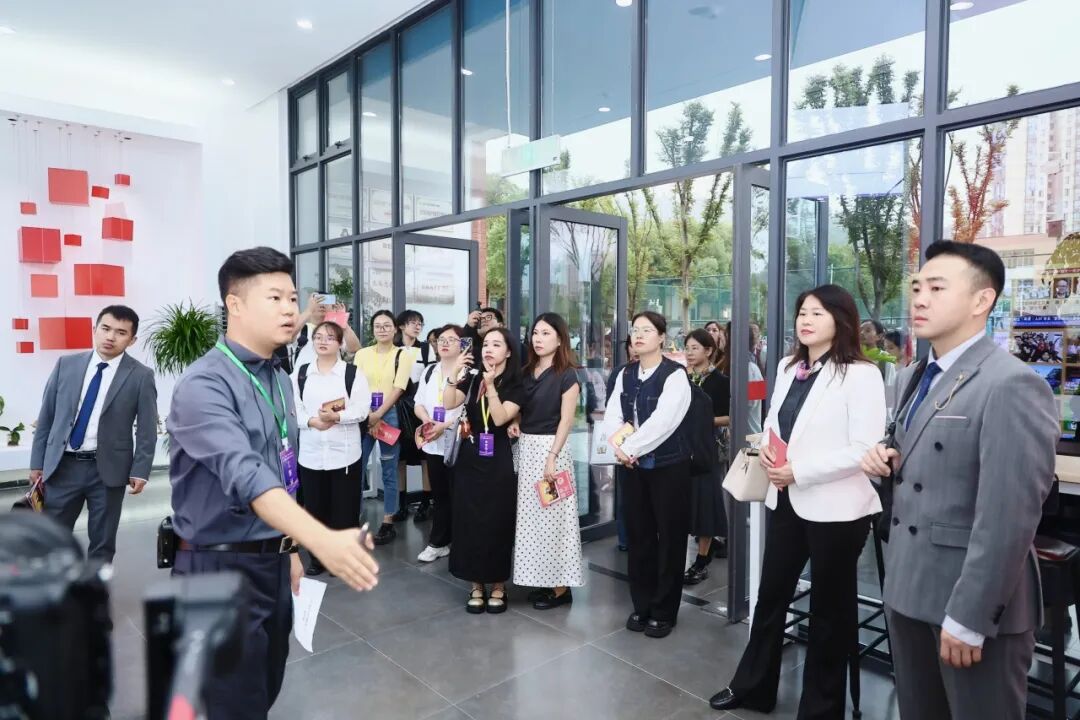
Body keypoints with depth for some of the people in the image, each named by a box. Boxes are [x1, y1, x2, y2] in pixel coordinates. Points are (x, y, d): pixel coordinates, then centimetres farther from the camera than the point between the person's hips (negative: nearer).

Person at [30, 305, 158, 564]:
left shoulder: (141, 376, -5)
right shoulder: (66, 364, 4)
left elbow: (147, 429, -4)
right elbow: (46, 416, 8)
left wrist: (140, 470, -10)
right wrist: (37, 462, 6)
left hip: (108, 469, -2)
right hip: (62, 466, 3)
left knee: (102, 544, 10)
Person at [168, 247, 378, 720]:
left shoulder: (279, 381, 6)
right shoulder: (205, 384, -20)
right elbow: (245, 474, -35)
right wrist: (322, 540, -48)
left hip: (272, 561, 8)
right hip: (222, 567, -7)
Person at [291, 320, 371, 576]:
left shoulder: (353, 373, 0)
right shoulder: (301, 373, 8)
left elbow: (362, 409, -8)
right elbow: (293, 408, 1)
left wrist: (336, 417, -23)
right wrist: (312, 421, -17)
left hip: (344, 451, -2)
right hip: (311, 452, 3)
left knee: (344, 508, 5)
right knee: (315, 507, 11)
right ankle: (318, 557, 26)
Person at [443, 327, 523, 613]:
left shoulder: (516, 385, -5)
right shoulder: (472, 379, 5)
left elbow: (500, 418, -17)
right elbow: (449, 404, -8)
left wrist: (491, 385, -24)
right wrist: (455, 375, -19)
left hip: (498, 461, -3)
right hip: (469, 458, 3)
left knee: (497, 522, 4)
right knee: (469, 521, 6)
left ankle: (498, 586, 20)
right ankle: (477, 585, 20)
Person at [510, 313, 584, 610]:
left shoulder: (567, 375, -9)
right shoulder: (526, 372, 9)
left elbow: (566, 420, -13)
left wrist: (552, 457, -19)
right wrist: (514, 423, -2)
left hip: (551, 448, -7)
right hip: (525, 448, 7)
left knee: (551, 516, -1)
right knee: (532, 516, 11)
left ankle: (560, 587, 10)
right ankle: (542, 580, 23)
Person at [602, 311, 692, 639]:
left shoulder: (675, 374, -11)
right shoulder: (625, 374, 7)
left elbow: (662, 421, -21)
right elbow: (612, 416, 1)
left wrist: (630, 448, -17)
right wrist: (620, 447, -16)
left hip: (668, 464, -5)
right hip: (633, 465, 5)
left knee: (669, 537, 4)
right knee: (639, 535, 12)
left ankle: (664, 611, 19)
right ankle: (642, 605, 27)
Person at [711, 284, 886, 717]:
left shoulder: (860, 374, -13)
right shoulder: (789, 367, 9)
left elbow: (866, 449, -19)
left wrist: (799, 470, -21)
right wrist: (766, 450, -6)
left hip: (835, 508, -6)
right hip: (786, 501, 7)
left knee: (829, 609, 13)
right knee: (770, 595, 18)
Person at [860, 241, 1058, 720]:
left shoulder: (1012, 385, -19)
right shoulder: (912, 378, 9)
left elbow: (1008, 517, -22)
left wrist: (968, 618, -20)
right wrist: (890, 458, 0)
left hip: (973, 603, -8)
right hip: (908, 588, 8)